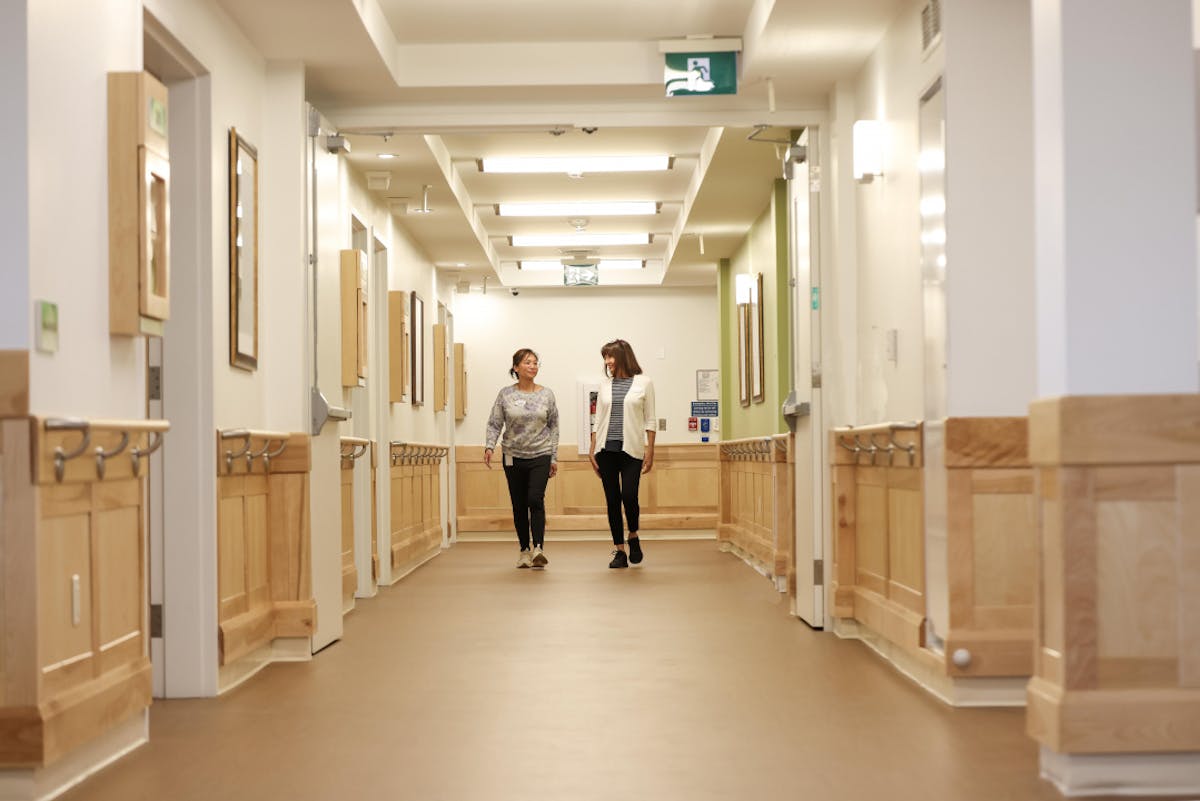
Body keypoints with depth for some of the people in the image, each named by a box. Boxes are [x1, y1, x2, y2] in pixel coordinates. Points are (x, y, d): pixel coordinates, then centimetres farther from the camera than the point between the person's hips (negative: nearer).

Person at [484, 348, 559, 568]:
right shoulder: (505, 395, 0)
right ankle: (525, 550, 16)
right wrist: (489, 446, -18)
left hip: (540, 456, -1)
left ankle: (538, 548, -22)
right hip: (514, 457, 1)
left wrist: (554, 458, 5)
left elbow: (553, 427, 8)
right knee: (519, 505, 6)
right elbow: (494, 424, 0)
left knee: (535, 499, -18)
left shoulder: (546, 394, 3)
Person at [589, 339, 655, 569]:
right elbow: (597, 421, 12)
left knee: (629, 496, -13)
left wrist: (650, 450, -5)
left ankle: (633, 536, 16)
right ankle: (619, 551, 9)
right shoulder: (605, 386, 10)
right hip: (606, 449, 3)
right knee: (612, 500, 2)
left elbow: (650, 420, 1)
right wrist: (592, 450, 5)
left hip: (631, 448, -3)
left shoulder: (643, 383, 2)